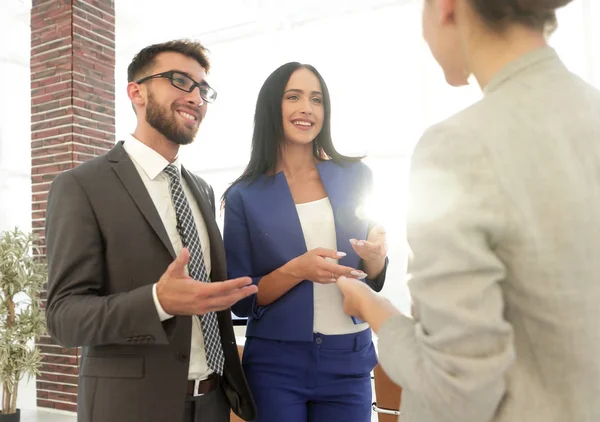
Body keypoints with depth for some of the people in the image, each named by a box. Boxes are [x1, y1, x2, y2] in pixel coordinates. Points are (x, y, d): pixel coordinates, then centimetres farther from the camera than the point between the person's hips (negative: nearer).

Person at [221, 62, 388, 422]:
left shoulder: (355, 177, 0)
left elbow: (373, 281, 7)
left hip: (349, 362, 2)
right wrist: (296, 270, -19)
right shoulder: (245, 196, -5)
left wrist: (375, 259, -15)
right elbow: (240, 300, -3)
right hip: (275, 364, -2)